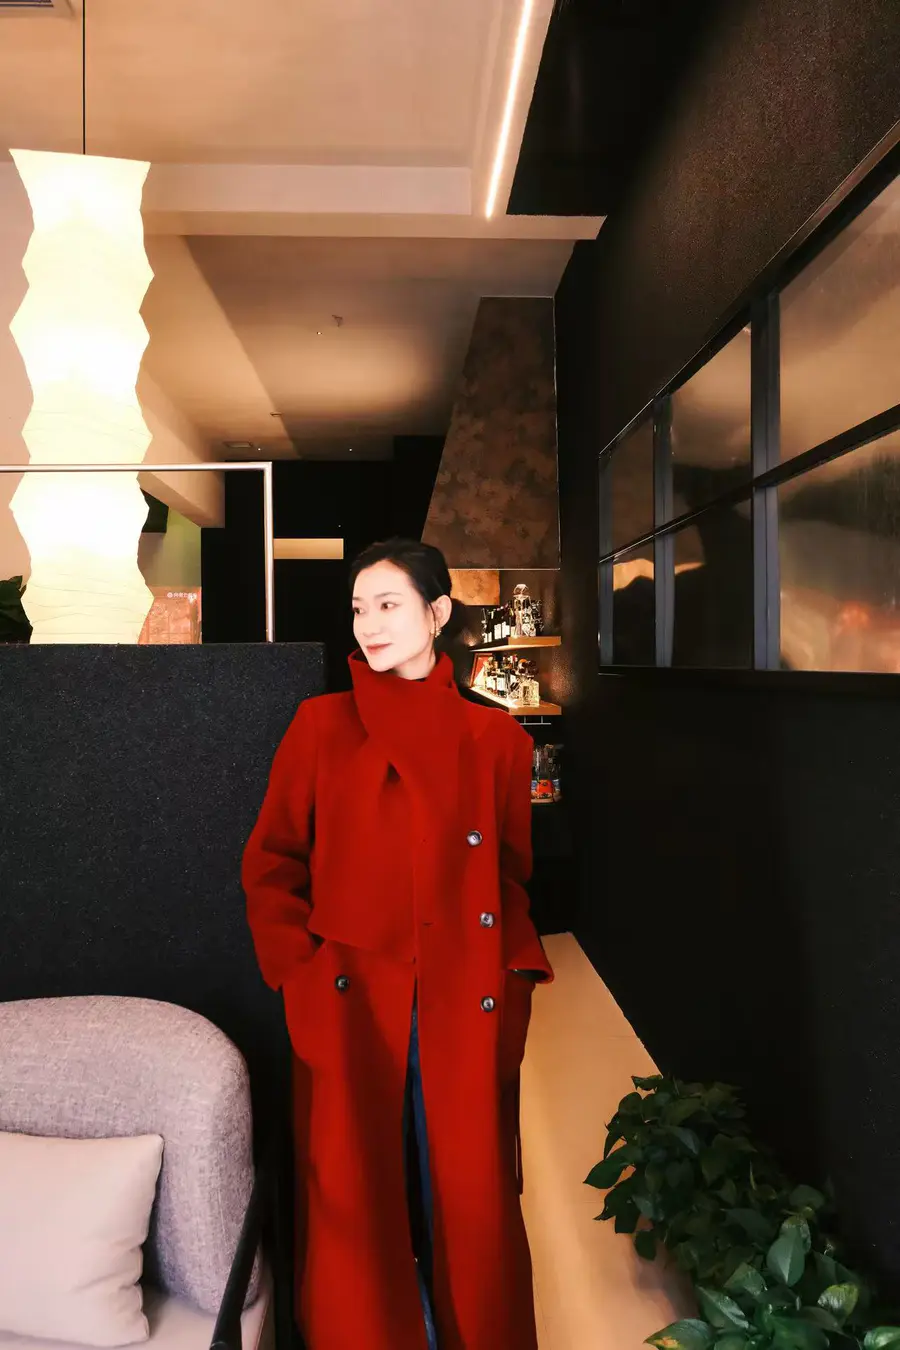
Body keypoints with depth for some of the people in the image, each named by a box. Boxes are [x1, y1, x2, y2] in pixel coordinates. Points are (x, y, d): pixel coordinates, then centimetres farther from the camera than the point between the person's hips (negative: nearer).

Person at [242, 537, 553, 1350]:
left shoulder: (496, 738, 4)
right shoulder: (323, 726, 1)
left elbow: (513, 874, 11)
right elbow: (269, 864, 3)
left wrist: (512, 972, 1)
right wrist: (303, 971, -5)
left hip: (466, 1012, 1)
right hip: (350, 1010, -1)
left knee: (470, 1203, 10)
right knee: (357, 1206, 9)